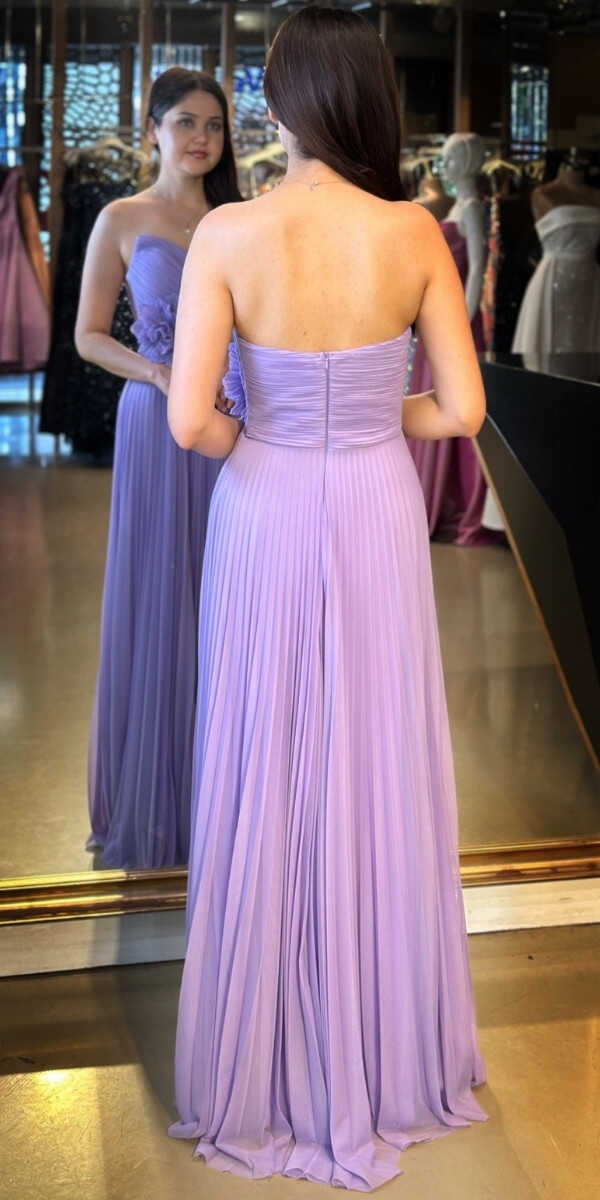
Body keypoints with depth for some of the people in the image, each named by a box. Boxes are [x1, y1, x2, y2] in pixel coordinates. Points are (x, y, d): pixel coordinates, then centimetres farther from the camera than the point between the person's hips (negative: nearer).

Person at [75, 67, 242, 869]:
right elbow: (88, 335, 0)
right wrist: (160, 375, -15)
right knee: (158, 601, 3)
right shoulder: (123, 221, 1)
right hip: (159, 430, -3)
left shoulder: (237, 220, 11)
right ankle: (156, 794, 17)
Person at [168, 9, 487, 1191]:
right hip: (376, 517, 1)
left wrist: (248, 438, 6)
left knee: (267, 780, 11)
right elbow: (461, 407, -5)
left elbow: (189, 421, -15)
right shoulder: (416, 232, -7)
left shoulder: (229, 233, -12)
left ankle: (265, 1069, 26)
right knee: (378, 778, 14)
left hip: (266, 517, -1)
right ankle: (382, 1058, 30)